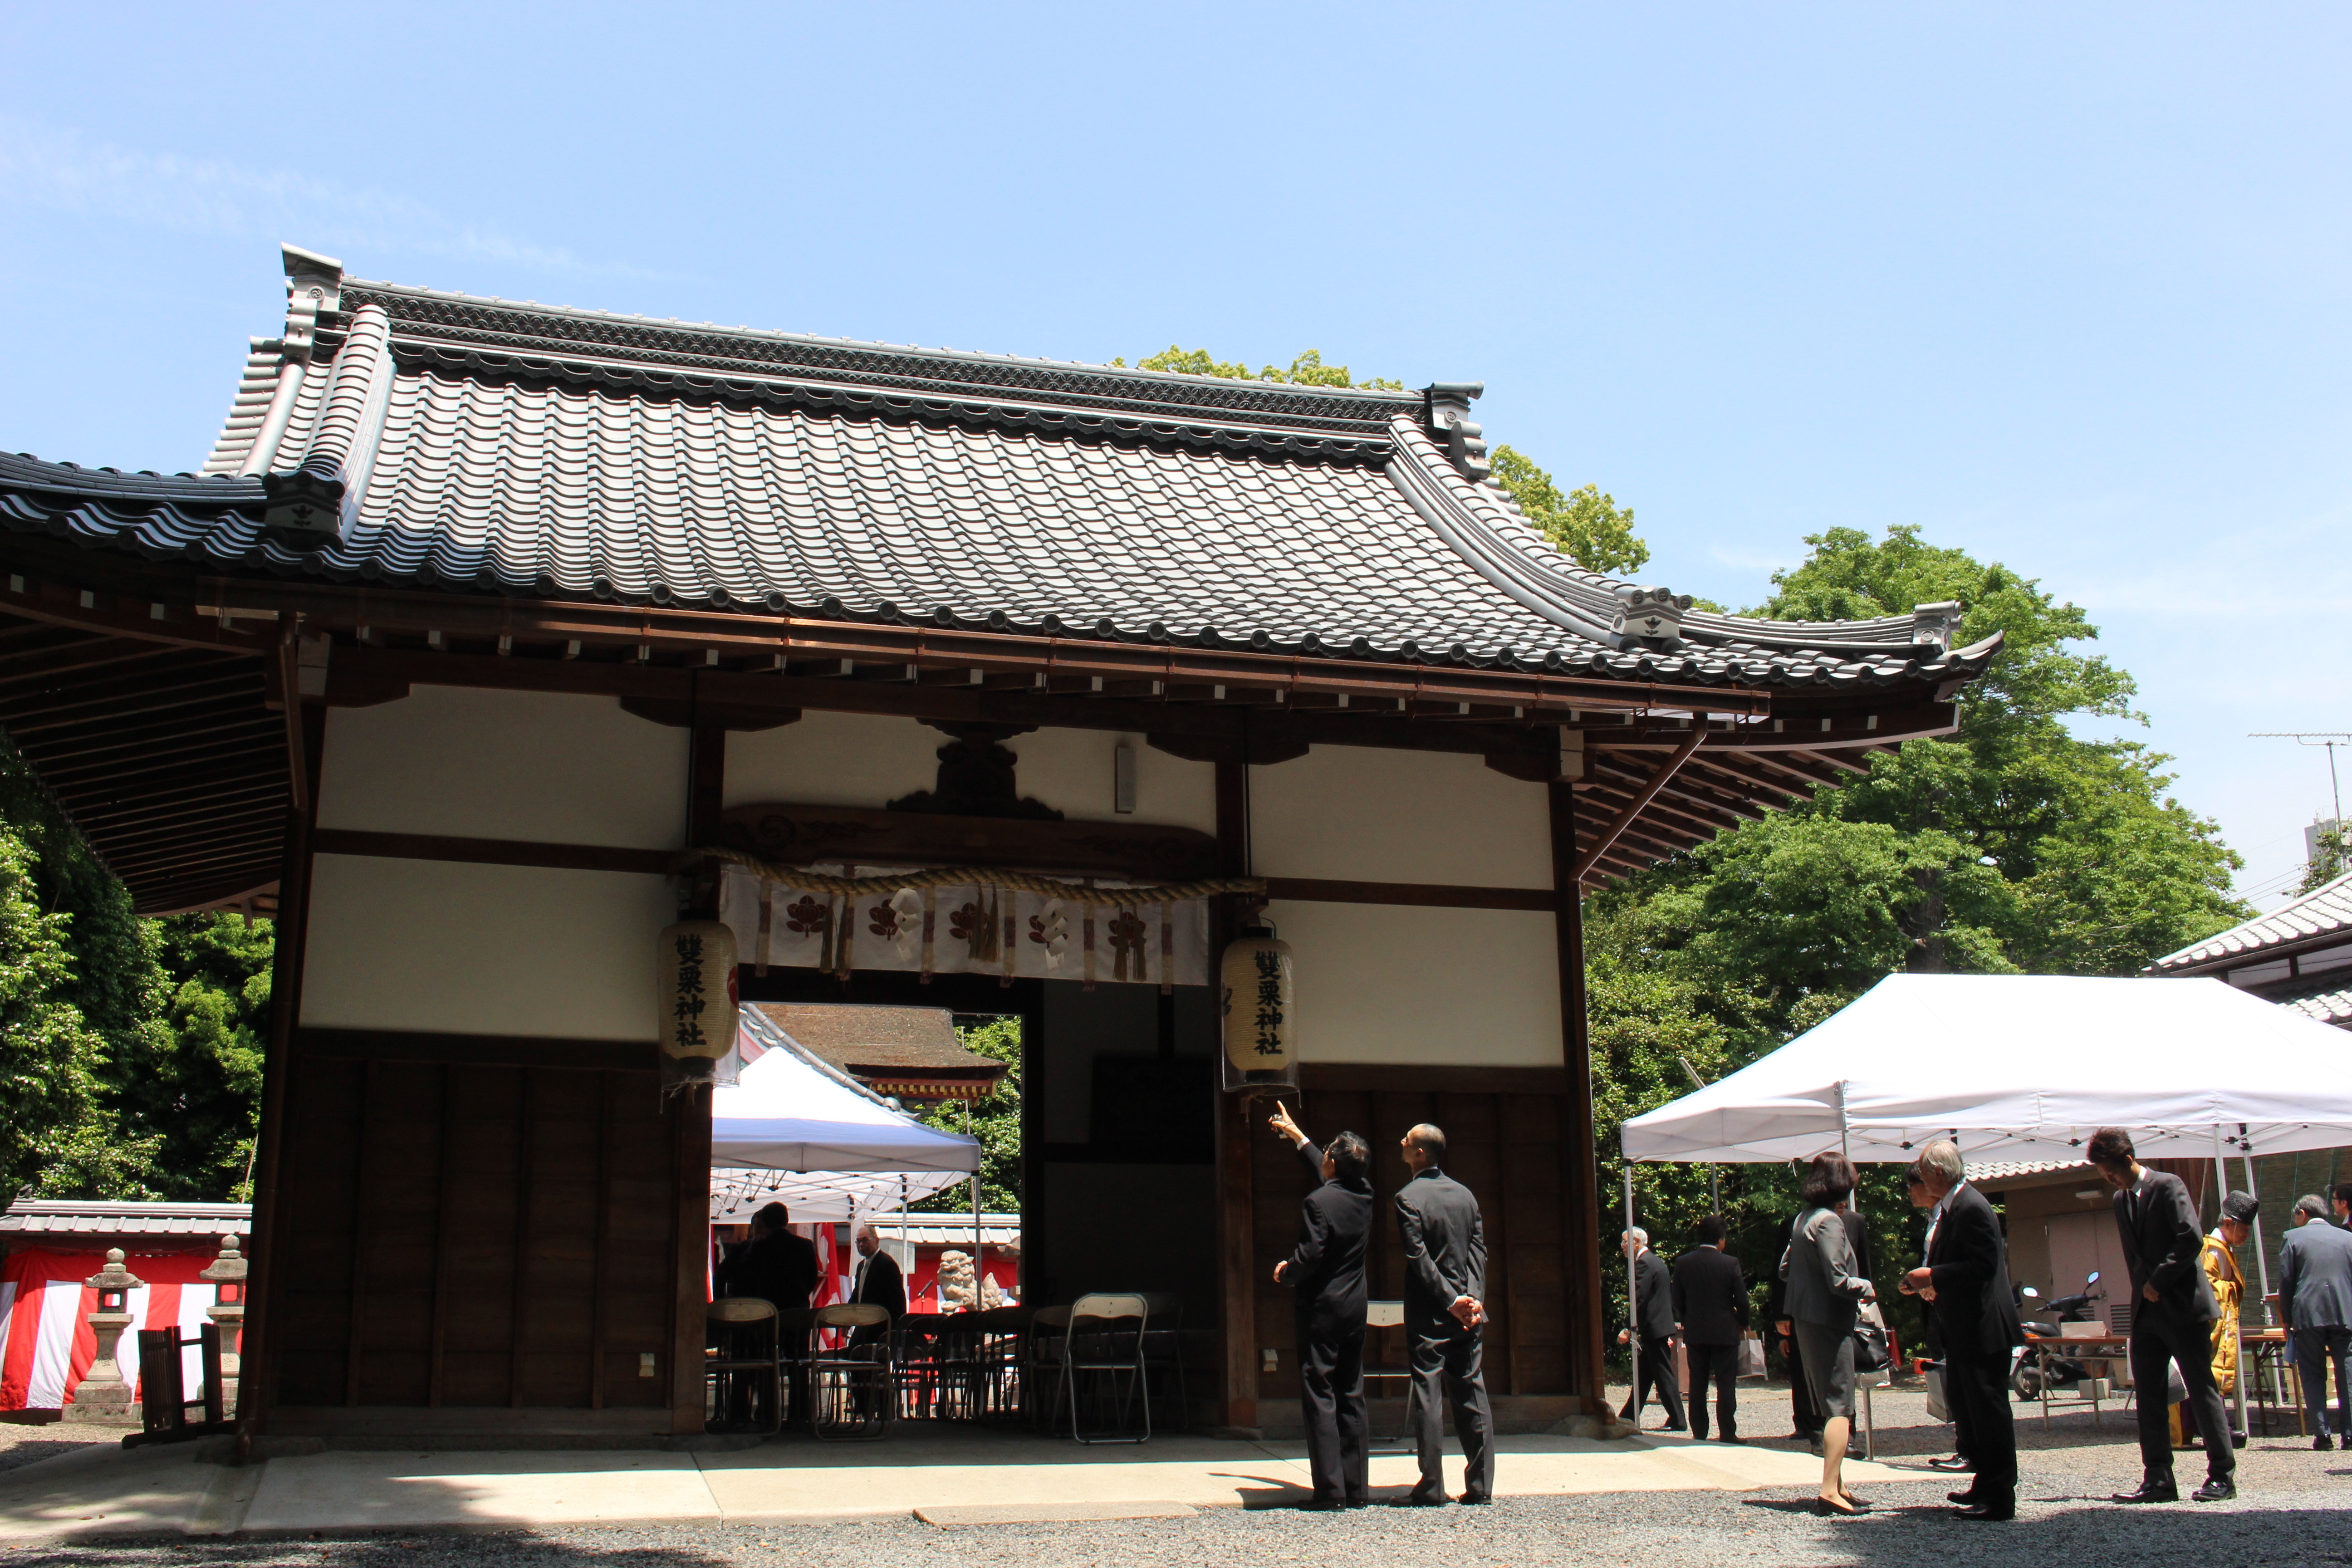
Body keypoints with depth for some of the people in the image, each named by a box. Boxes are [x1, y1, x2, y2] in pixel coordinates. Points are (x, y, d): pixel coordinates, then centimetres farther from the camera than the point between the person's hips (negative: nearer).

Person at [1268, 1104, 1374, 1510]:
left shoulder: (1319, 1202, -17)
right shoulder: (1363, 1195, 6)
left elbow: (1309, 1258, -20)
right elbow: (1327, 1173, 24)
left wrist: (1286, 1274, 2)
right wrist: (1294, 1134, 35)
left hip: (1322, 1309, -7)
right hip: (1355, 1309, 7)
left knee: (1320, 1398, -4)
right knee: (1352, 1397, 10)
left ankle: (1331, 1489, -7)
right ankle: (1358, 1488, 10)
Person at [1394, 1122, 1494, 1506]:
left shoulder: (1408, 1197, -9)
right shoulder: (1465, 1194, 9)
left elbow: (1419, 1258, -15)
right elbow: (1478, 1250, 2)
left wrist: (1451, 1301, -13)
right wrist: (1472, 1297, -7)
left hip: (1428, 1315, -5)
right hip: (1466, 1314, 5)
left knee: (1427, 1396, -1)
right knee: (1472, 1395, 7)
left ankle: (1432, 1487, -1)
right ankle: (1481, 1485, 8)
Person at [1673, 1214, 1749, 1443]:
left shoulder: (1682, 1263, 0)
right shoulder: (1730, 1263, -9)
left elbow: (1678, 1302, 4)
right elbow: (1742, 1300, -6)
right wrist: (1743, 1324, 11)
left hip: (1694, 1332, 3)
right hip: (1725, 1332, -3)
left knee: (1697, 1384, 8)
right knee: (1726, 1384, 2)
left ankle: (1699, 1434, 9)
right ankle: (1728, 1434, 1)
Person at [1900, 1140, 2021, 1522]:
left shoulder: (1972, 1208, -19)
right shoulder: (1948, 1208, 13)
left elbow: (1983, 1266, -25)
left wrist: (1933, 1276, -20)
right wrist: (1928, 1283, 7)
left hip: (1983, 1329, -11)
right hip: (1962, 1330, 11)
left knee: (1988, 1409, -5)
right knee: (1964, 1405, 17)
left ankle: (2000, 1498, 0)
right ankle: (1986, 1483, 28)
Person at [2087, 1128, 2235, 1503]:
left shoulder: (2168, 1186, -8)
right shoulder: (2121, 1200, 15)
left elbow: (2192, 1238, -17)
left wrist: (2159, 1281, -14)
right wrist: (2142, 1289, 11)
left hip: (2183, 1306, -7)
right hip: (2147, 1312, 7)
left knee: (2202, 1389, -1)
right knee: (2147, 1392, 3)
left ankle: (2222, 1476, 6)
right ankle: (2158, 1479, 5)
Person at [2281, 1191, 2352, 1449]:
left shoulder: (2293, 1238, 3)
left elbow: (2285, 1281, 0)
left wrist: (2287, 1320, 7)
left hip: (2308, 1315, -2)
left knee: (2313, 1376, 4)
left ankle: (2321, 1433, -2)